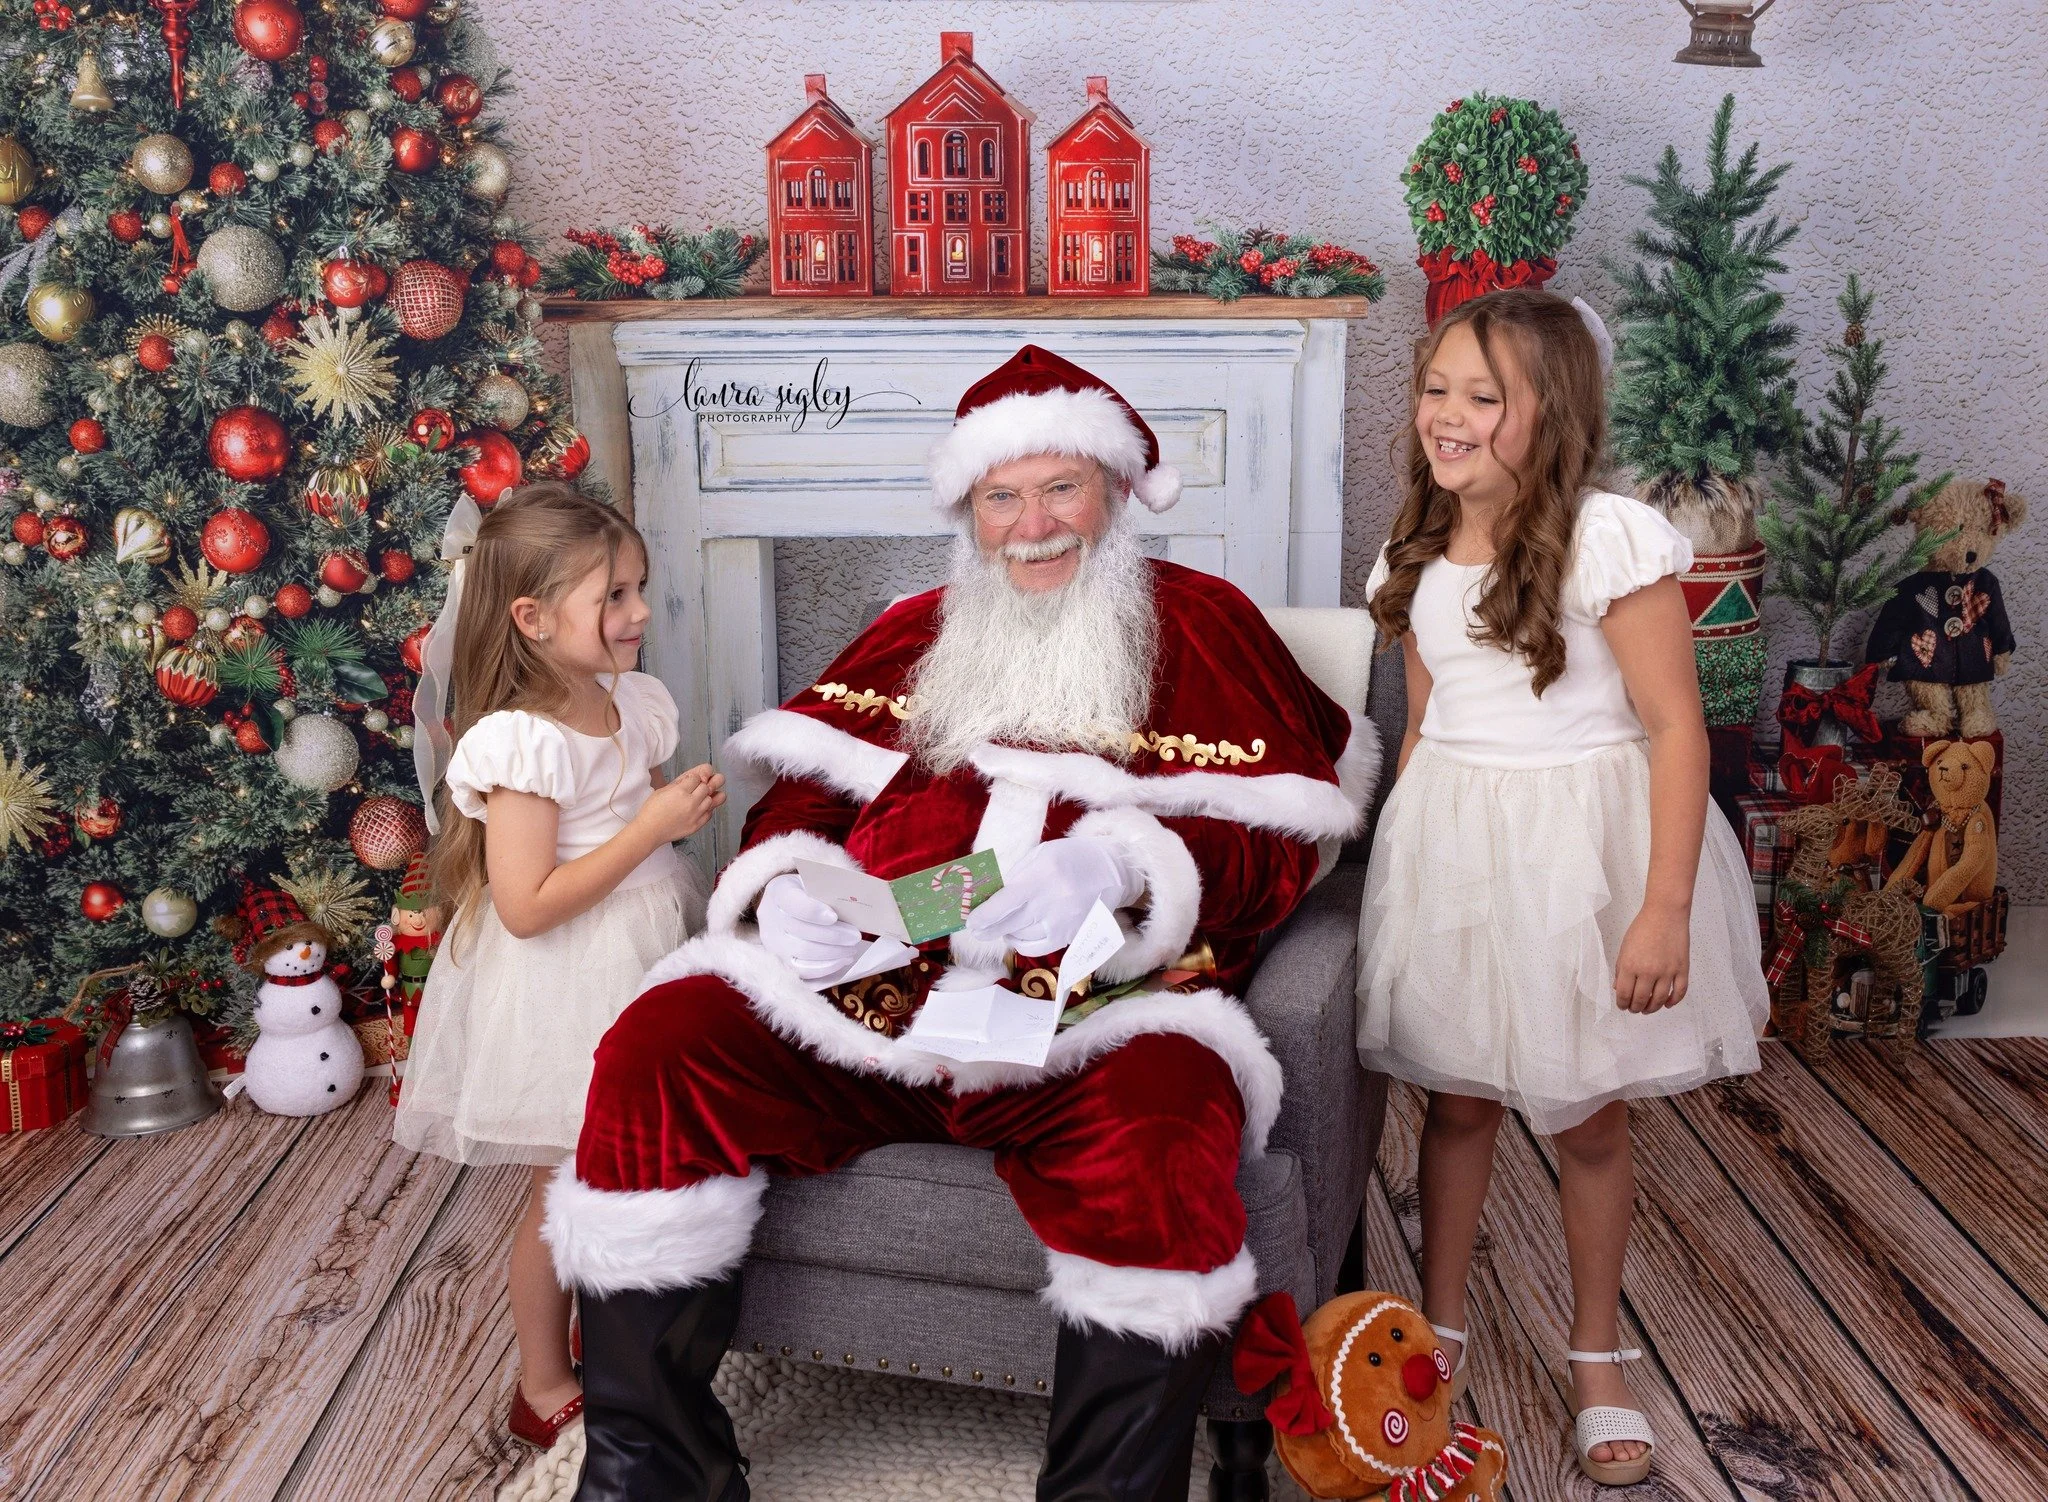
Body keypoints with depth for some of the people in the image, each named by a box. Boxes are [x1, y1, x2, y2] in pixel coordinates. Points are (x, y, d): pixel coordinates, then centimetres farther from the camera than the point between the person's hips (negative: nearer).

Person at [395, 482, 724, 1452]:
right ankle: (544, 1388, 27)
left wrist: (688, 808, -5)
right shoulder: (520, 743, -25)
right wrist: (652, 827, -27)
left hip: (637, 970, 8)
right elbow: (527, 905, -28)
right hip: (560, 991, -7)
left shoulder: (633, 701, 1)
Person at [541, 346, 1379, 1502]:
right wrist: (784, 886, -5)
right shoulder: (918, 634, 25)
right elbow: (799, 789, 19)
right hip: (872, 988, 4)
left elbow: (1275, 840, 1)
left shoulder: (1201, 625, 12)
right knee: (656, 1050, -19)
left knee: (1154, 1146, -36)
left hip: (1099, 1003, -3)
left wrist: (1116, 865, -17)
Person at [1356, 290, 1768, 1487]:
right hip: (1451, 848, 5)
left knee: (1588, 1116, 9)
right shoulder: (1419, 556, 5)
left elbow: (1677, 724, -16)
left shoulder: (1611, 540, -15)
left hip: (1580, 846, -4)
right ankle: (1442, 1329, 33)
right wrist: (1408, 859, 15)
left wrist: (1665, 908, -20)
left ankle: (1599, 1358, 30)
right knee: (1456, 1099, 14)